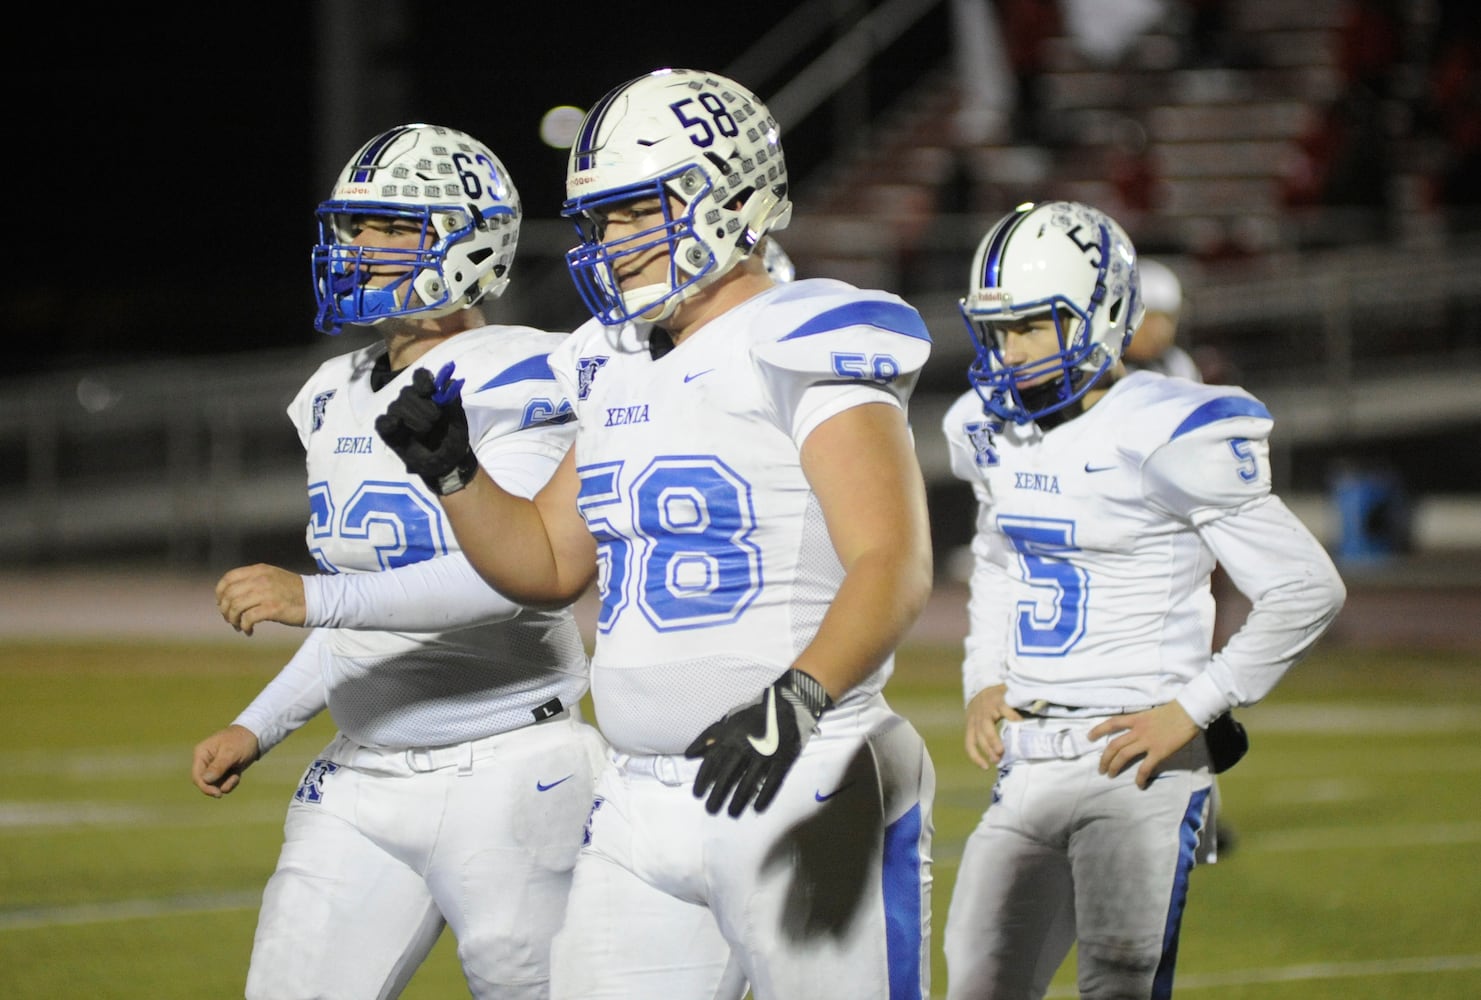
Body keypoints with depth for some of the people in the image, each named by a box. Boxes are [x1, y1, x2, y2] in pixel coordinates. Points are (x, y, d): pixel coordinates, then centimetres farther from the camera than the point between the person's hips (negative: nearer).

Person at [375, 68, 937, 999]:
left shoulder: (801, 355, -11)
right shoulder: (619, 373, 14)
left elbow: (895, 564, -22)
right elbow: (549, 563, 23)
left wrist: (799, 697, -36)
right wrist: (451, 471, 6)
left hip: (803, 791, -8)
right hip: (644, 809, 8)